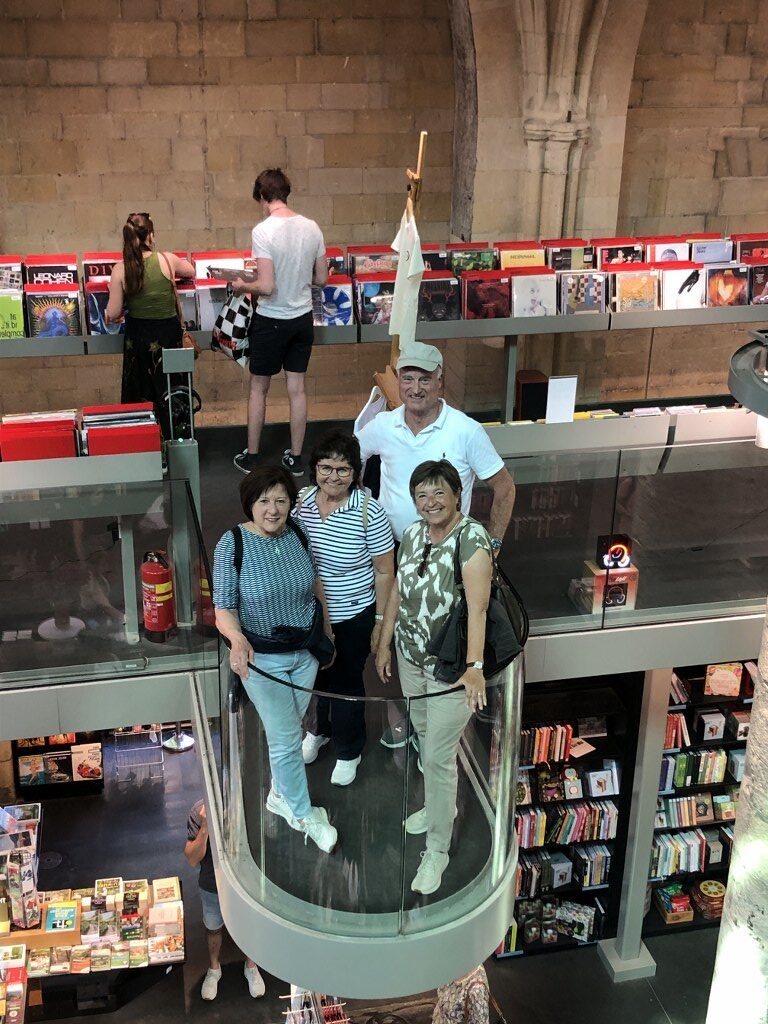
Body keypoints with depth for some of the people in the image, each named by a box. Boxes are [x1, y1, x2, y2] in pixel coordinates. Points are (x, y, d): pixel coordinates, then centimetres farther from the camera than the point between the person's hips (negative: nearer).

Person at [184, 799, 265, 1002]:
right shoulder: (199, 812, -27)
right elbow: (192, 860, -23)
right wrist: (205, 828, -37)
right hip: (212, 886, 0)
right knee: (213, 928, 26)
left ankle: (250, 967, 53)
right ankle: (214, 969, 55)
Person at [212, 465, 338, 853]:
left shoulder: (296, 533, -6)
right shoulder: (232, 543, -19)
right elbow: (224, 607, -20)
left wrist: (327, 631, 18)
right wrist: (237, 639, -40)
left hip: (306, 651, 4)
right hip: (263, 658, -4)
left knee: (288, 730, 20)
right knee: (286, 738, 4)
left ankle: (280, 794, 43)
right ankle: (303, 813, 25)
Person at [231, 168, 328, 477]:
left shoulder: (263, 231, -19)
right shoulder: (312, 228, -2)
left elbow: (267, 286, -23)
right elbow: (321, 279, 5)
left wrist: (243, 286, -3)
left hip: (271, 321, -4)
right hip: (303, 318, 5)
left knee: (258, 388, 11)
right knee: (297, 388, 12)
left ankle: (250, 457, 21)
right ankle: (295, 458, 19)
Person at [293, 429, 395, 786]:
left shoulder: (369, 512, -21)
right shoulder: (302, 501, -8)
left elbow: (384, 572, -12)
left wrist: (381, 622, -9)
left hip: (352, 617, -4)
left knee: (346, 682, 14)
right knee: (315, 675, 24)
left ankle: (348, 751, 38)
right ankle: (318, 730, 53)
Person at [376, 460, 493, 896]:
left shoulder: (472, 537, -22)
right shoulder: (413, 533, 0)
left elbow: (477, 607, -29)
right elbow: (397, 592, 10)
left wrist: (474, 667, -37)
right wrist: (385, 645, 13)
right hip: (412, 655, 7)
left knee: (439, 754, -1)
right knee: (425, 734, 24)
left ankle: (438, 850, 14)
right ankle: (442, 805, 48)